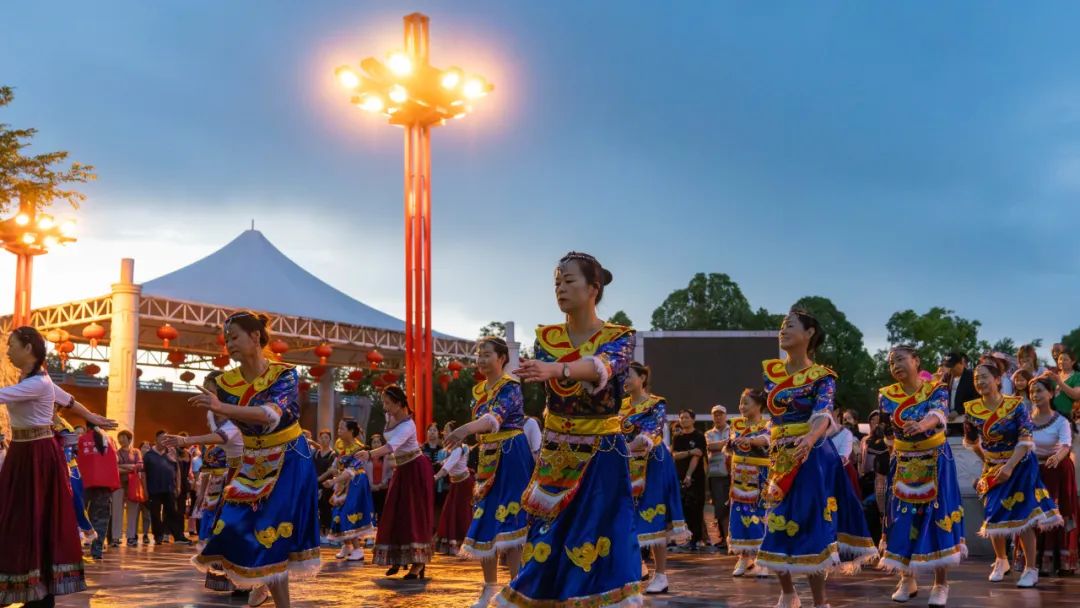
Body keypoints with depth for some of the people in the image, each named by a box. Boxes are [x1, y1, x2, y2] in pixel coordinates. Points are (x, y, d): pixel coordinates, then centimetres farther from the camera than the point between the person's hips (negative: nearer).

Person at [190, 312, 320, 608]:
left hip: (289, 462, -5)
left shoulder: (284, 374, -19)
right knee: (236, 526, 1)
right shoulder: (226, 382, -5)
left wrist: (221, 407, -45)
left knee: (270, 535, -8)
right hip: (253, 464, 5)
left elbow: (272, 414, -37)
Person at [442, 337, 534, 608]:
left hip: (511, 456, -8)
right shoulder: (478, 390, 13)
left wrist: (465, 429, -46)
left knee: (508, 521, -11)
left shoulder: (510, 387, -12)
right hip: (488, 458, 8)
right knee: (485, 520, 7)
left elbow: (496, 416, -31)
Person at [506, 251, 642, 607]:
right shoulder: (546, 337, 7)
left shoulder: (619, 338, -6)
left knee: (601, 546, -6)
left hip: (602, 457, -3)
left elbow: (604, 365, -29)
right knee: (546, 548, 3)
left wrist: (558, 369, -46)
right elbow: (541, 383, -3)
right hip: (556, 455, 3)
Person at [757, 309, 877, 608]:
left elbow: (823, 414, -23)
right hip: (781, 459, 5)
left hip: (811, 458, -5)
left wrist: (810, 439, -43)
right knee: (777, 529, 7)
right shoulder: (771, 370, 7)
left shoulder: (822, 376, -6)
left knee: (810, 528, -7)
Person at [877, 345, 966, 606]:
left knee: (936, 516, -5)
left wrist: (921, 426, -50)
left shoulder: (936, 390, -10)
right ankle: (907, 580, 17)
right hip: (904, 464, 3)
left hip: (936, 462, -3)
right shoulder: (887, 396, -2)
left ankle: (941, 584, 6)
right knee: (903, 517, 2)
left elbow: (939, 412, -33)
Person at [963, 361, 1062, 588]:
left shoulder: (1015, 405, -18)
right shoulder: (972, 409, -10)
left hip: (1020, 466, -3)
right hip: (993, 468, 3)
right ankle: (1001, 561, 28)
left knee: (1022, 516, -5)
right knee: (994, 516, 7)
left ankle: (1031, 569, 4)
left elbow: (1025, 440, -19)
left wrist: (1009, 467, -27)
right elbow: (971, 441, 8)